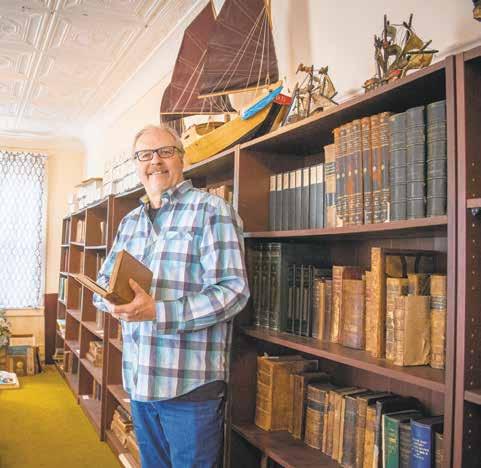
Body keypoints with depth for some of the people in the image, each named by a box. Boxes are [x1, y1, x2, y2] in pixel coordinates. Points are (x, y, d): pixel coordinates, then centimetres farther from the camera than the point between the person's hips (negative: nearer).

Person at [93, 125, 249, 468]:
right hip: (138, 378, 7)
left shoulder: (211, 210, -9)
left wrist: (158, 312, -27)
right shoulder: (130, 221, 14)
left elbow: (233, 290, -17)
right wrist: (115, 300, -8)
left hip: (190, 383, -6)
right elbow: (104, 282, 17)